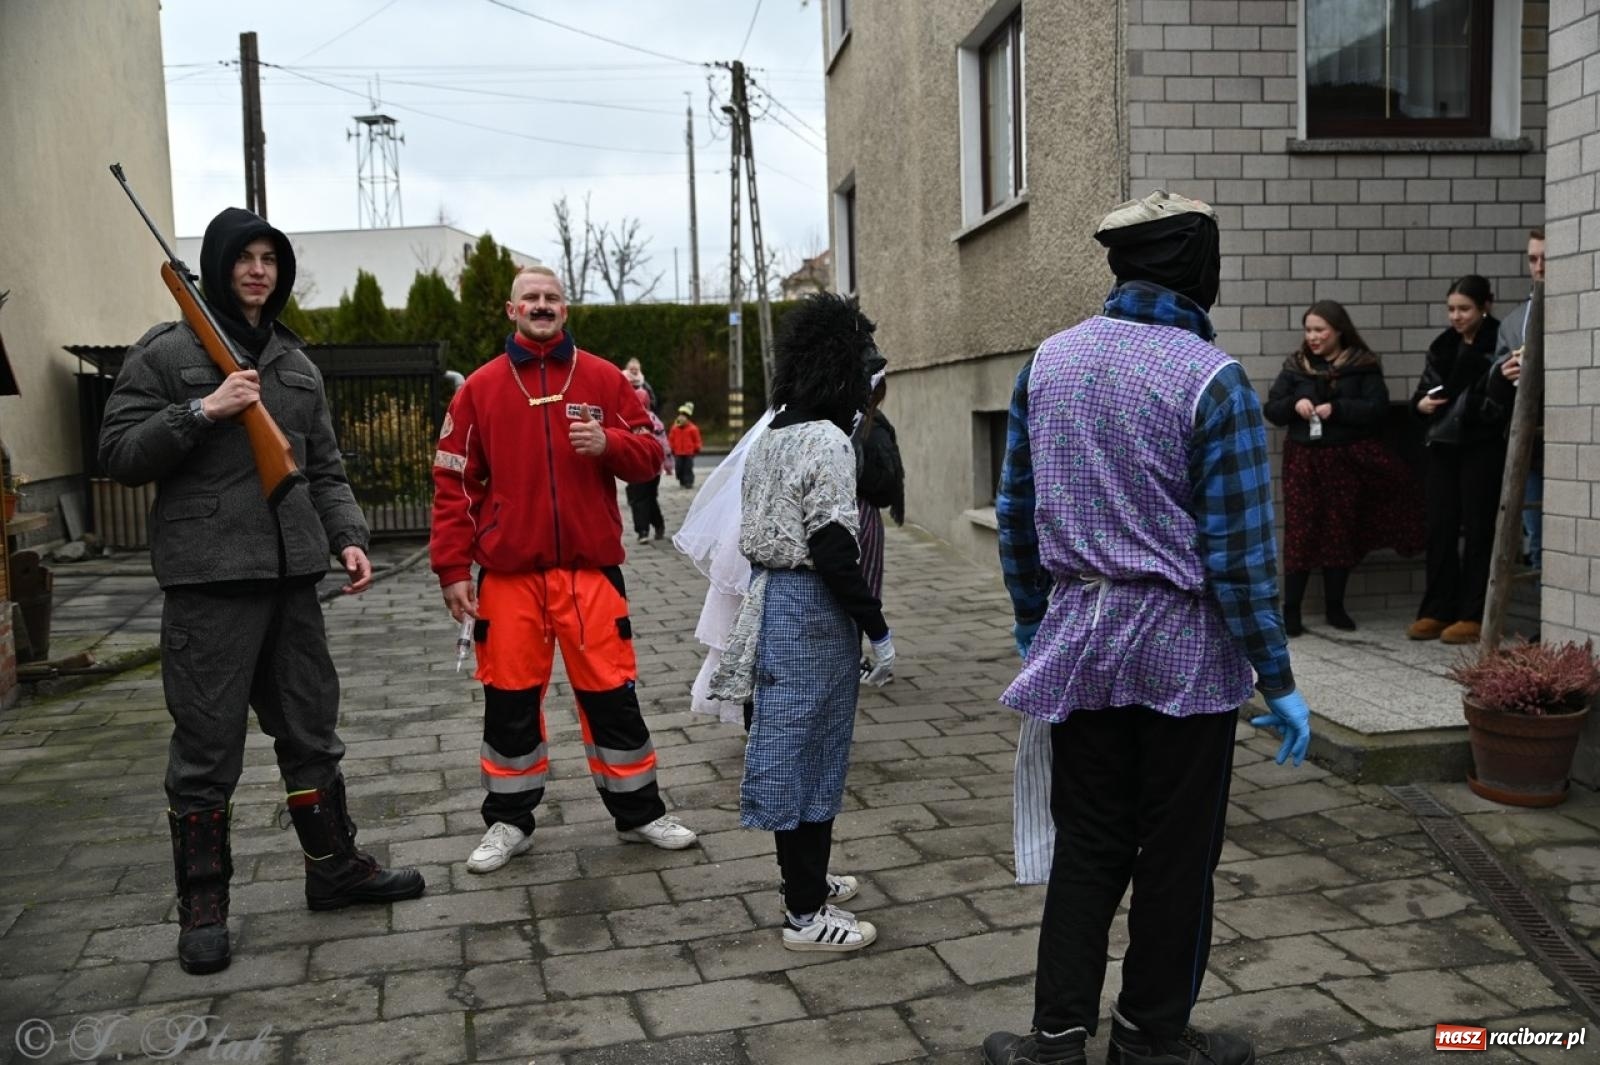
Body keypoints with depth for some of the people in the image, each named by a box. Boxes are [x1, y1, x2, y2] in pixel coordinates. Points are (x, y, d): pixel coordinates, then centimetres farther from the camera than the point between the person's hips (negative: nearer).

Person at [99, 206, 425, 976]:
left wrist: (346, 536, 3)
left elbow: (324, 467, 17)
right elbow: (119, 456, -5)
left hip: (291, 575, 5)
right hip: (208, 578, -5)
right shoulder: (167, 352, -2)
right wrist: (202, 411, -17)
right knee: (207, 749, 1)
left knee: (311, 731, 13)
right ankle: (201, 907, 15)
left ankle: (335, 867, 26)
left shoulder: (296, 362, 15)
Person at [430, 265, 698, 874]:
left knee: (611, 692, 5)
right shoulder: (481, 388, 3)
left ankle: (639, 812, 21)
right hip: (508, 573, 0)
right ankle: (508, 822, 23)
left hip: (591, 568, 0)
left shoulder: (603, 379, 5)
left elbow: (649, 456, 6)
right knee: (510, 699, 7)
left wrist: (609, 444, -15)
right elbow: (454, 483, 2)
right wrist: (453, 569, -3)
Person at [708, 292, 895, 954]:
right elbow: (833, 550, -22)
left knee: (787, 741, 18)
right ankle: (806, 913, 10)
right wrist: (878, 631, -17)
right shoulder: (828, 440, -17)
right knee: (810, 749, 0)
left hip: (773, 598, 9)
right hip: (814, 608, -9)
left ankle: (803, 877, 34)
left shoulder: (770, 436, 10)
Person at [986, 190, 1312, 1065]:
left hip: (1078, 639, 4)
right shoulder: (1212, 379, -13)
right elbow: (1236, 552, -14)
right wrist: (1278, 681, -6)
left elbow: (1015, 511, 7)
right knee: (1175, 854, 11)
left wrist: (1033, 624, 19)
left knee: (1086, 845, 14)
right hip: (1185, 646, -4)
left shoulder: (1049, 360, 3)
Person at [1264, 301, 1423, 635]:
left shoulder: (1363, 365, 1)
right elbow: (1270, 409, 6)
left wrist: (1336, 409, -20)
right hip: (1303, 460, 1)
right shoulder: (1296, 365, 7)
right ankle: (1291, 609, 0)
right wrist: (1294, 404, -14)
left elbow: (1377, 408, -9)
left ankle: (1335, 606, 18)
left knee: (1342, 531, 7)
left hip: (1346, 460, 0)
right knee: (1299, 531, -4)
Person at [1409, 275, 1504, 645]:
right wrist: (1421, 402, -2)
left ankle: (1473, 616, 6)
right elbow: (1424, 389, 18)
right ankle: (1436, 611, 13)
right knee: (1440, 528, 7)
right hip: (1443, 445, 6)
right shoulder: (1443, 345, 12)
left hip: (1483, 447, -6)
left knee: (1478, 529, 0)